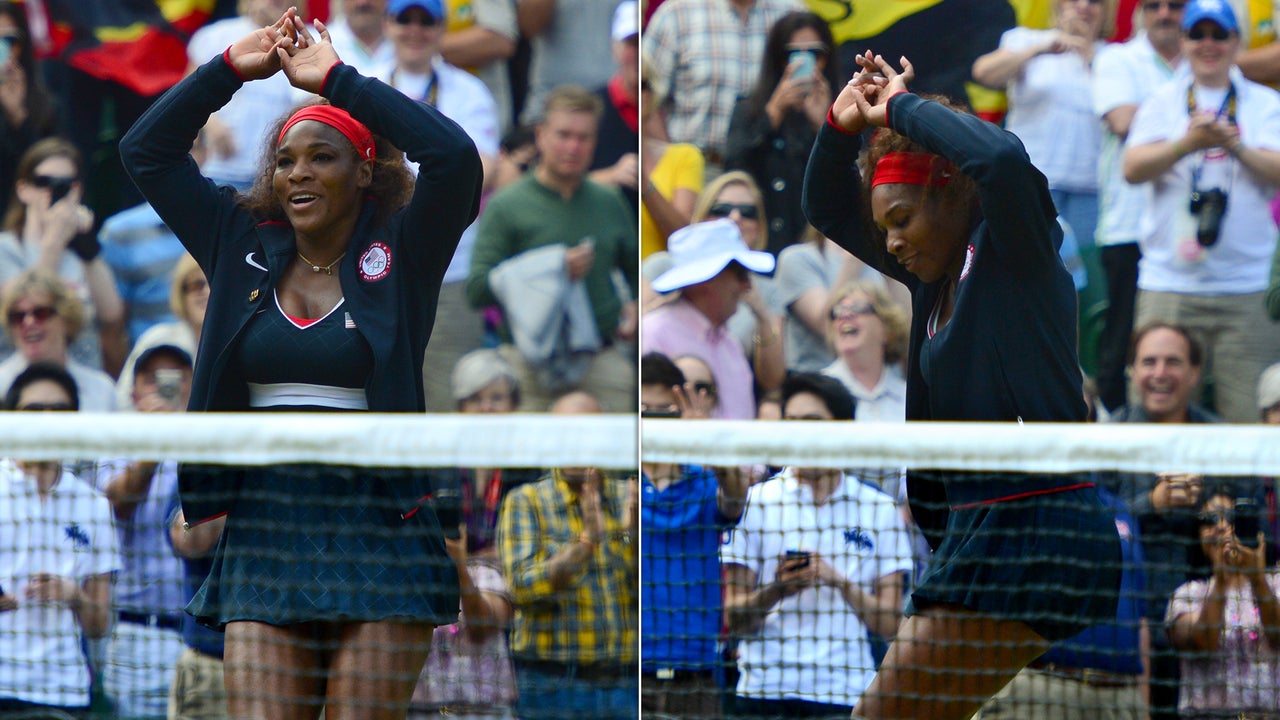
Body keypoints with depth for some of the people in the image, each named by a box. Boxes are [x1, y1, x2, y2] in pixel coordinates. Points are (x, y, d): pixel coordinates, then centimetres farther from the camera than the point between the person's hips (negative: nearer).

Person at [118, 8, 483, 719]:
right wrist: (231, 67, 9)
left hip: (378, 529, -3)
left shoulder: (399, 256, 3)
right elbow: (147, 151, 17)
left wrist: (338, 79, -7)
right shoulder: (244, 248, 14)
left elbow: (455, 157, -13)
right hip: (263, 528, 3)